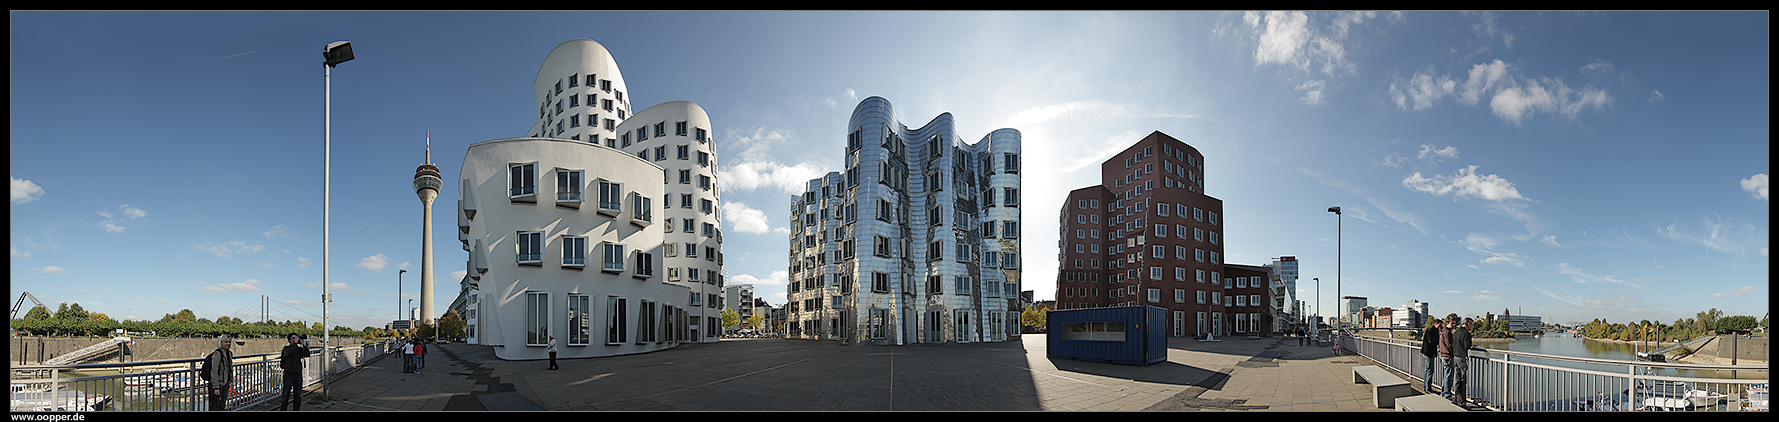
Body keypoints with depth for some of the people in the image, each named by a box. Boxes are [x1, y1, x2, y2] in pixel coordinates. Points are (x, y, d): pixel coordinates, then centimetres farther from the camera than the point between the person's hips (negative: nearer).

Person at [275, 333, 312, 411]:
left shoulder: (299, 349, 6)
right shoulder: (286, 348, -4)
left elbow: (307, 354, -9)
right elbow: (288, 352, -27)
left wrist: (303, 344, -15)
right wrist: (295, 343, -25)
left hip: (298, 375, 4)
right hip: (289, 375, -4)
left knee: (298, 396, 9)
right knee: (285, 395, 2)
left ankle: (296, 410, 18)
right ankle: (282, 409, 13)